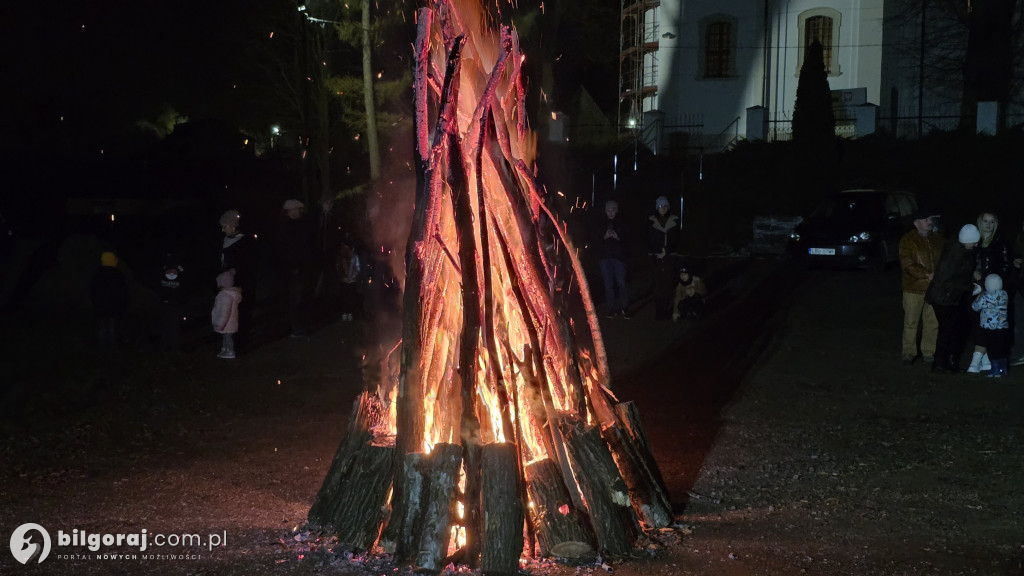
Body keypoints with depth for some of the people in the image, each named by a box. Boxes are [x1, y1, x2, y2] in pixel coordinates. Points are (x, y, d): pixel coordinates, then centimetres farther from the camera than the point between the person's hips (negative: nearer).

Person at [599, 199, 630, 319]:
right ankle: (612, 308, 8)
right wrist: (604, 237, -11)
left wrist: (618, 237, -12)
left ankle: (625, 308, 1)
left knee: (621, 282, -10)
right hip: (605, 257, 2)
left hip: (618, 256, -2)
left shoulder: (621, 223, 6)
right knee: (608, 284, 2)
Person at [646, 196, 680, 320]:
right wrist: (658, 253, -7)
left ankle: (667, 309, -2)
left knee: (668, 281, -6)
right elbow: (649, 241, 4)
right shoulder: (651, 221, 5)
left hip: (670, 257, 1)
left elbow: (676, 240, 8)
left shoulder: (674, 220, 8)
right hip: (656, 257, -1)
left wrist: (666, 252, -4)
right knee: (657, 283, -9)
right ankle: (659, 311, -7)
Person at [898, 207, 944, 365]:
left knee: (932, 322, 8)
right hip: (914, 288, -4)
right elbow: (907, 265, -13)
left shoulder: (937, 238, 10)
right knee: (911, 322, 1)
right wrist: (927, 275, -18)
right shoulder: (907, 240, -5)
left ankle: (929, 352, 19)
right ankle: (909, 353, 11)